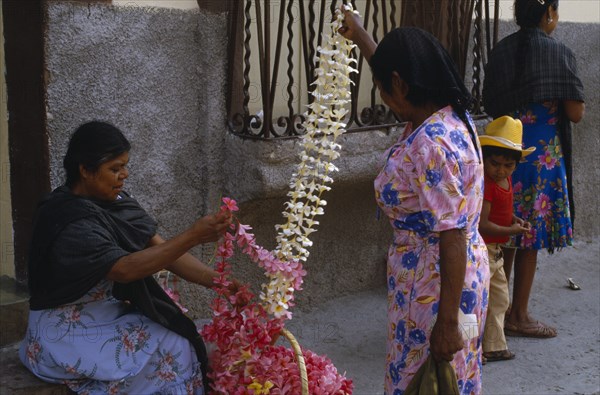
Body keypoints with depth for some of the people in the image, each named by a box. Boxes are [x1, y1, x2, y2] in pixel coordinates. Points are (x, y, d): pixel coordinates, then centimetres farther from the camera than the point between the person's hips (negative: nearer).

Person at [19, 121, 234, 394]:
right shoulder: (69, 221, -25)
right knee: (173, 349, -16)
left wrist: (217, 280, -17)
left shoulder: (114, 200, -1)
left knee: (182, 334, -6)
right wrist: (192, 237, -38)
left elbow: (160, 248, -5)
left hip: (107, 313, 8)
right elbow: (125, 269, -33)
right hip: (67, 331, -7)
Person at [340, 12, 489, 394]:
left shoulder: (434, 144, -28)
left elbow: (453, 238, -28)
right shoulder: (448, 113, 1)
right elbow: (399, 73, 23)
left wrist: (447, 322, -24)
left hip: (437, 287, -9)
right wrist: (360, 34, 36)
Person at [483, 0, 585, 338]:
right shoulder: (559, 53, -10)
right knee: (530, 237, 3)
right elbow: (575, 113, -11)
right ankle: (519, 316, 11)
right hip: (542, 155, -5)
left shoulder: (500, 52, 5)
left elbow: (490, 106, 10)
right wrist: (581, 105, 9)